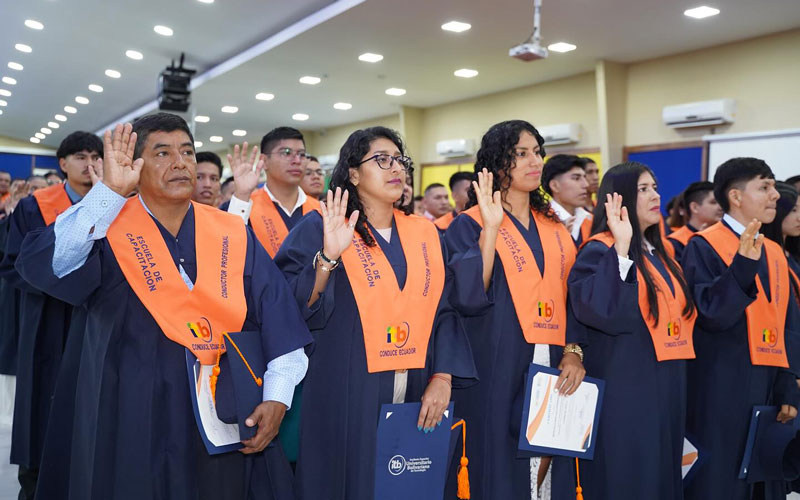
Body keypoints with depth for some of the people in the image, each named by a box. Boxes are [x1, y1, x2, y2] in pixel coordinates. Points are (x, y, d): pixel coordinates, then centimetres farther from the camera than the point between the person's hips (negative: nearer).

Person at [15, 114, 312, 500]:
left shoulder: (234, 235, 3)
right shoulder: (106, 228, -3)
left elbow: (277, 315, 0)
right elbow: (42, 264, -22)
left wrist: (277, 397, -9)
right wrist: (110, 191, -28)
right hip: (136, 421, -2)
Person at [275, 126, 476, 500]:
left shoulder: (426, 235, 8)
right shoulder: (319, 229, -5)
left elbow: (447, 310, 6)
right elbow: (296, 310, -12)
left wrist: (443, 378, -5)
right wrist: (328, 257, -27)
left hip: (418, 398, 4)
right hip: (346, 396, -4)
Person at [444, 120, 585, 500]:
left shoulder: (554, 228, 12)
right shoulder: (470, 225, -5)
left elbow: (570, 297, 13)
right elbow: (467, 297, -18)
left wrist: (573, 349, -3)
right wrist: (491, 228, -21)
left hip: (553, 368, 5)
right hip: (497, 371, -5)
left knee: (549, 460, 11)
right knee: (500, 466, 1)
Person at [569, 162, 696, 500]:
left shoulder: (660, 254, 14)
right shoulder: (599, 251, -11)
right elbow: (601, 311, -28)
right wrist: (622, 247, -29)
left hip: (667, 387, 8)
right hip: (623, 389, -8)